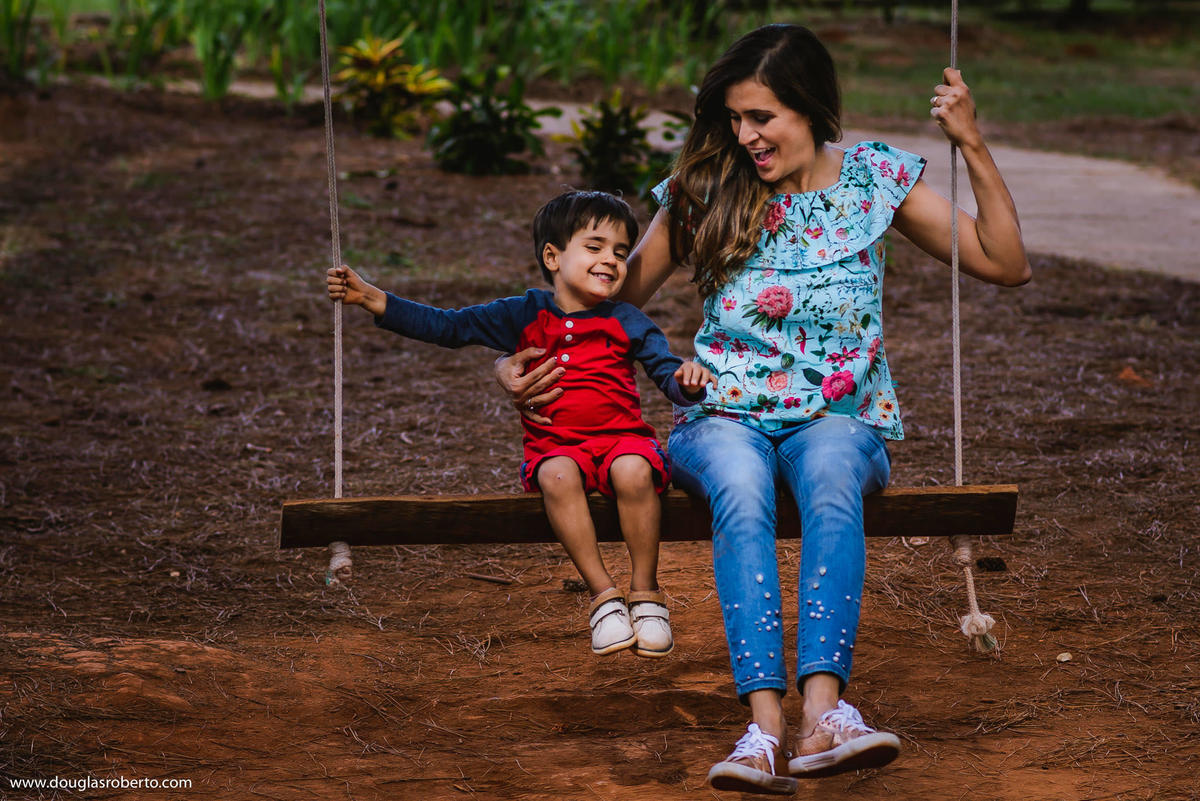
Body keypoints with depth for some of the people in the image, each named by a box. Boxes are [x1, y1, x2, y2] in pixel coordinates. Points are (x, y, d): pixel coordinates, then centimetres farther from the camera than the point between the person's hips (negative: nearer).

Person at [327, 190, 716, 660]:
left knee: (633, 471, -35)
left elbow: (666, 371, 6)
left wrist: (686, 379, -20)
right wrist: (370, 298, 3)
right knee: (558, 476, -35)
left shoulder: (627, 322, 8)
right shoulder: (524, 316, 9)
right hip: (555, 446, 0)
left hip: (621, 437, 0)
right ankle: (603, 594, -26)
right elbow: (446, 327, 9)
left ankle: (646, 592, -18)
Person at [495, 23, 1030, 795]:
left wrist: (973, 147, -7)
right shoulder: (705, 192, 5)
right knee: (741, 492, -37)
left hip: (840, 418, 0)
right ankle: (766, 725, -50)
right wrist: (523, 361, -3)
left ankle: (821, 710, -53)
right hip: (725, 415, 0)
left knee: (831, 479, -38)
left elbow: (1007, 266, 4)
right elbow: (614, 297, 12)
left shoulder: (877, 177, 4)